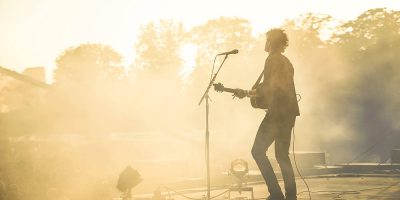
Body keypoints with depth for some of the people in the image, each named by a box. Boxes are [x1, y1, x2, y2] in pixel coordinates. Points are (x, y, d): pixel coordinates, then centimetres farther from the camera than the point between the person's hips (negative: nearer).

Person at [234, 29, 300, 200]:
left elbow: (269, 86, -19)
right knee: (282, 155, 13)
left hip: (277, 112, -10)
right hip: (289, 113, 10)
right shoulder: (286, 61, 20)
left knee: (258, 151, -9)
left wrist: (247, 93, -15)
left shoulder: (273, 59, -8)